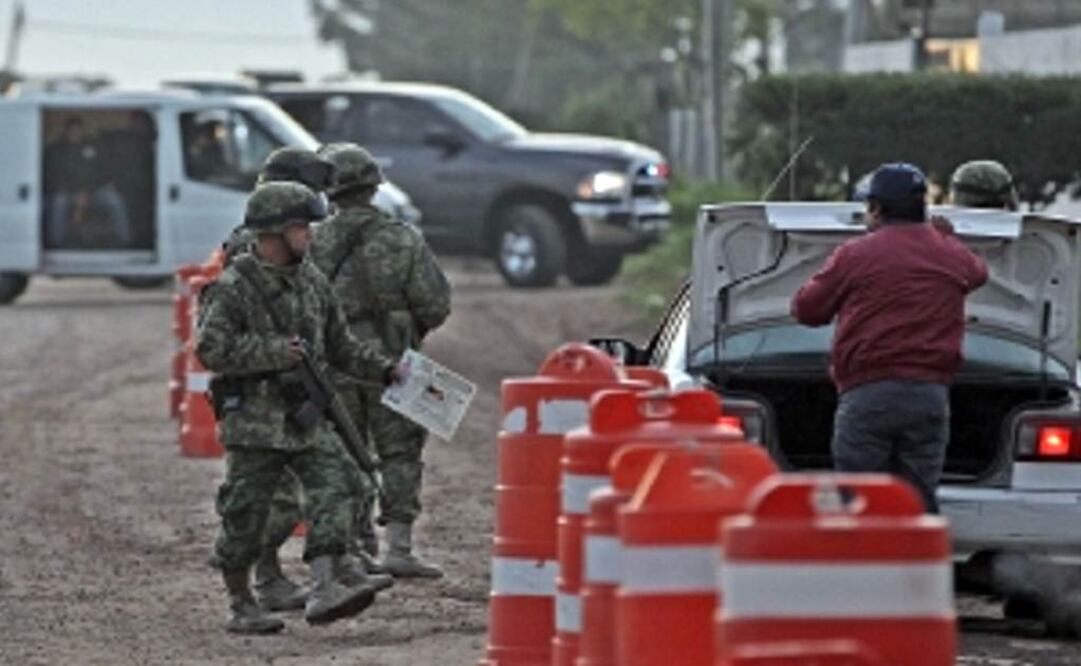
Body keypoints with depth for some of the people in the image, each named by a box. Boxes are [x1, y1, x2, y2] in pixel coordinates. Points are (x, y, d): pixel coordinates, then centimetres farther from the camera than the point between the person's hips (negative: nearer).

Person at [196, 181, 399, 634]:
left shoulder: (312, 282, 12)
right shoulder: (233, 287, -10)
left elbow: (340, 345, 20)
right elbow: (211, 348, -19)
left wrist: (384, 370, 9)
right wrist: (274, 352, -22)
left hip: (308, 417, 6)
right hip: (254, 421, -6)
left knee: (335, 490, -12)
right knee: (245, 515, 1)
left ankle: (323, 591, -18)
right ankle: (241, 608, 16)